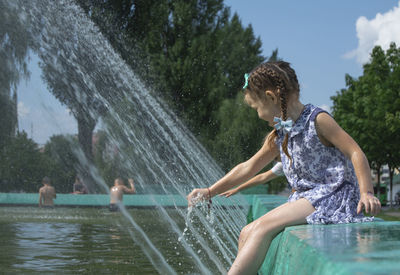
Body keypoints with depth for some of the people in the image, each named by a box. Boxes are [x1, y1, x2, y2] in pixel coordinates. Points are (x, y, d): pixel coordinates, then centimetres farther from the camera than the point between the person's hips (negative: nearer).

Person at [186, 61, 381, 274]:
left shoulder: (317, 120, -8)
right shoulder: (278, 136, 15)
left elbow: (356, 153, -13)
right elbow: (248, 167, 22)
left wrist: (366, 193, -26)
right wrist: (210, 191, 20)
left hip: (333, 196, -8)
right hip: (304, 198, 9)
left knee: (264, 226, -23)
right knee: (247, 233, -2)